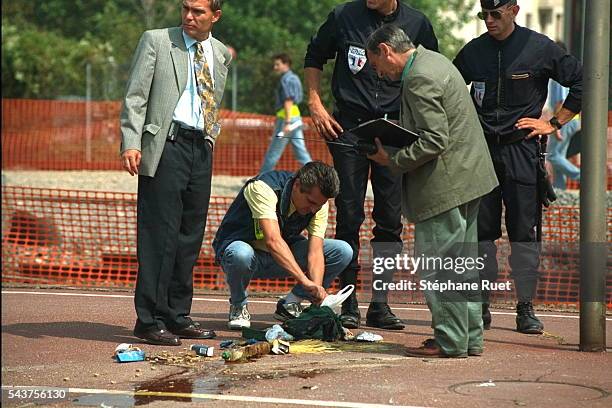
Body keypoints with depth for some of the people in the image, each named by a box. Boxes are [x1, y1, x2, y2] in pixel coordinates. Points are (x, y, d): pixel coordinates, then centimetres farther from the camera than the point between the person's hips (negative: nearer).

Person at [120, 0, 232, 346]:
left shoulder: (222, 54, 16)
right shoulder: (156, 41, 2)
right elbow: (135, 96, -3)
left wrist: (212, 136, 12)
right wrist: (131, 143, -13)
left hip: (201, 149, 5)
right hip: (165, 146, -5)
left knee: (190, 236, 7)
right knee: (160, 234, -8)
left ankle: (177, 316, 15)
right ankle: (150, 320, -6)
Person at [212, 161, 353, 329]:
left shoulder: (318, 203, -13)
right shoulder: (263, 188, -31)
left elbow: (315, 252, -19)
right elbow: (272, 240, -43)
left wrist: (317, 289, -37)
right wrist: (305, 281, -50)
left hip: (284, 255, 5)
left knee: (343, 252, -13)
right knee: (242, 255, -43)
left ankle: (290, 304, 1)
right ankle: (238, 306, -11)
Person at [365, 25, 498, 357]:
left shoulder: (419, 78, -19)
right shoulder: (434, 61, 14)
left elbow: (434, 141, -23)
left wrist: (393, 161, -14)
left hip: (444, 185, -11)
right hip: (470, 178, 11)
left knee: (437, 266, -3)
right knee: (464, 264, 15)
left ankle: (450, 342, 1)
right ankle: (470, 338, 20)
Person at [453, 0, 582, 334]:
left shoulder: (540, 48, -2)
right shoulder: (473, 51, 8)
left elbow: (582, 82, 2)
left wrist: (554, 123, -1)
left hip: (522, 149, -3)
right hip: (479, 149, 3)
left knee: (524, 231, -3)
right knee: (479, 230, 2)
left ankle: (526, 308, 2)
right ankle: (481, 307, 7)